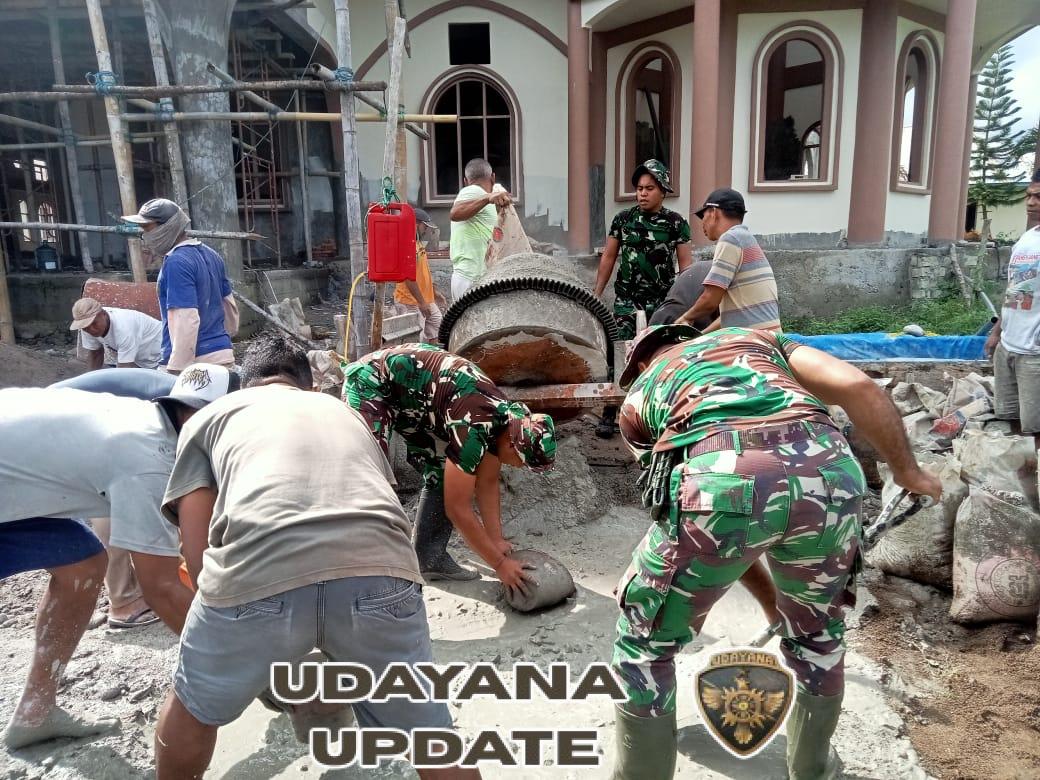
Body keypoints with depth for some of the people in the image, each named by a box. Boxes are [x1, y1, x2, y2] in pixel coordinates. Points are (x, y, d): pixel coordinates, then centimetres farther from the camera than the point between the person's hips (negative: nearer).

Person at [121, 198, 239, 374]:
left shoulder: (177, 263, -15)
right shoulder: (210, 255, 13)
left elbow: (187, 320, -22)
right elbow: (230, 306, 19)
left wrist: (177, 369, -23)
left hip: (195, 361, -9)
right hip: (223, 355, 9)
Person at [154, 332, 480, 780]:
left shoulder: (209, 418, 30)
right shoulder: (344, 412, 38)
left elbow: (197, 551, 21)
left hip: (256, 576, -1)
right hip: (379, 571, 2)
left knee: (194, 707, 32)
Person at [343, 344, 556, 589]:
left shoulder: (507, 416, -7)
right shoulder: (475, 426, -33)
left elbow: (488, 485, 2)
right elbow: (458, 508, -28)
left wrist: (497, 540, -4)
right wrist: (500, 563, -21)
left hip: (411, 398, 9)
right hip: (372, 382, -9)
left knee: (440, 476, 2)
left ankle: (430, 558, 8)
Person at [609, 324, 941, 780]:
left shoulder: (637, 397, 33)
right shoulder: (758, 338, 36)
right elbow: (858, 387, 19)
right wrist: (906, 470, 32)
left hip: (721, 477, -3)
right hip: (828, 472, 4)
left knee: (643, 647, 22)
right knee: (818, 635, 32)